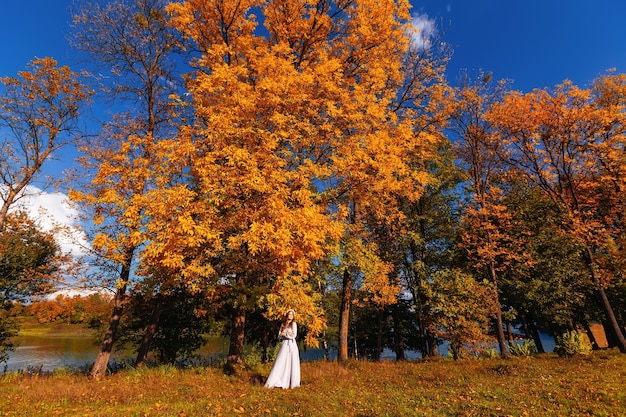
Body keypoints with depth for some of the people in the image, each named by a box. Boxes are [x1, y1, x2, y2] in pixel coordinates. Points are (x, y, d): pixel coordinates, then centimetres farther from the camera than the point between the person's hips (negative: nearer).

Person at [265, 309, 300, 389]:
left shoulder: (294, 324, 1)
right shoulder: (283, 324, 10)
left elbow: (294, 335, -8)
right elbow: (279, 336, 5)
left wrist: (284, 334, -6)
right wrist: (288, 334, -9)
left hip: (292, 345, -2)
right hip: (284, 345, 2)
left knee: (292, 363, 0)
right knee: (280, 363, 0)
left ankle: (292, 383, 9)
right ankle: (274, 382, 4)